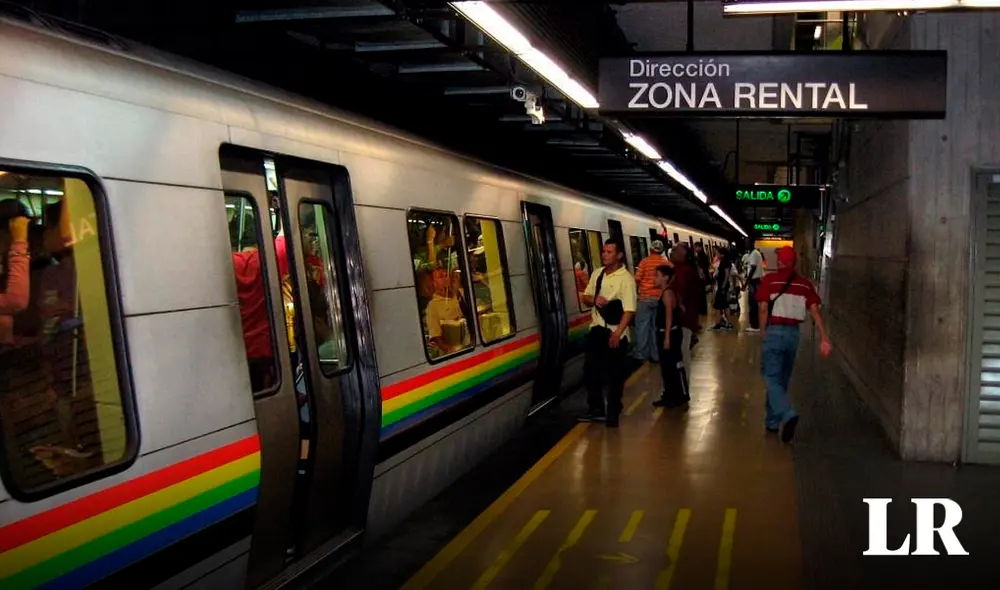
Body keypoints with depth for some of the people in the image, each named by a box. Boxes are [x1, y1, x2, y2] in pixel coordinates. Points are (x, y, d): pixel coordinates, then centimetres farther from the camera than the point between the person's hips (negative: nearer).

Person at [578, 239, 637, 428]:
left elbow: (629, 310, -20)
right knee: (591, 370, 11)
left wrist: (617, 333, -30)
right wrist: (594, 300, -10)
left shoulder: (626, 278, -14)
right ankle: (596, 409, 25)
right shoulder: (597, 274, 6)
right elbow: (585, 297, 14)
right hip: (596, 329, 6)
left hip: (616, 332, -6)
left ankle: (613, 413, 18)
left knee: (615, 374, 5)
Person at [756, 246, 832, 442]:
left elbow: (763, 310, -9)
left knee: (771, 377, -3)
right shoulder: (805, 283, 5)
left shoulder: (769, 280, -6)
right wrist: (824, 339, -3)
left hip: (774, 331, -4)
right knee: (782, 379, 16)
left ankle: (788, 415, -25)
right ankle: (772, 422, 24)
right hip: (793, 333, 5)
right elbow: (815, 312, -2)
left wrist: (763, 333, 2)